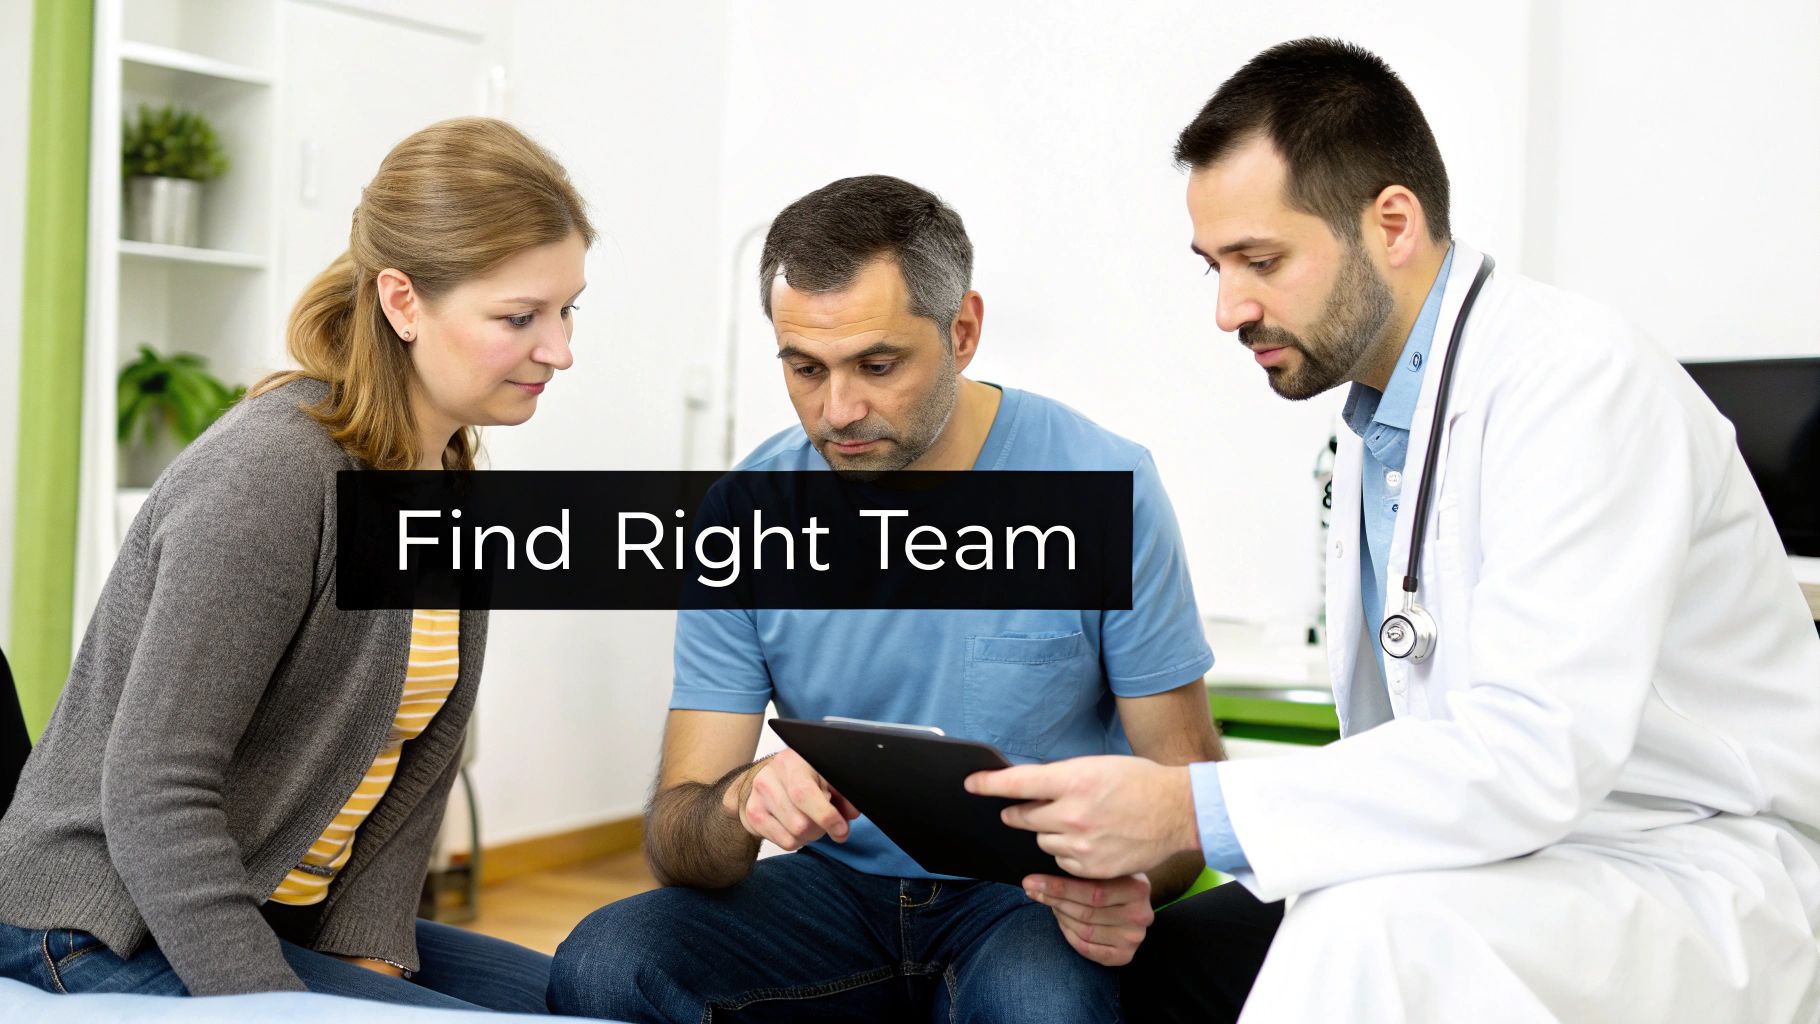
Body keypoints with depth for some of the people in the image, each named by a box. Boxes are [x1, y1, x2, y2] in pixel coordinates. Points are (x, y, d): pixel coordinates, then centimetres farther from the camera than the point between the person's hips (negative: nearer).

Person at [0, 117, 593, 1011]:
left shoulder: (450, 485, 5)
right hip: (115, 932, -8)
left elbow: (422, 754, 4)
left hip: (293, 918, 9)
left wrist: (371, 953, -7)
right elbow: (154, 796, -24)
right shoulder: (268, 478, -23)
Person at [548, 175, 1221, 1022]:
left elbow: (1184, 774, -5)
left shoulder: (1104, 491, -11)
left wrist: (1131, 882, -28)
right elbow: (675, 839, -6)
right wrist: (742, 801, -31)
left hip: (1035, 895, -3)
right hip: (842, 886, 4)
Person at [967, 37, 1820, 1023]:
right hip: (1525, 848, 9)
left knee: (1370, 934, -33)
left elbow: (1535, 749, -28)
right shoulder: (1377, 423, 10)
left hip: (1702, 874, -8)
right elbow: (1393, 745, 9)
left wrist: (1194, 810, -28)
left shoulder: (1574, 371, -19)